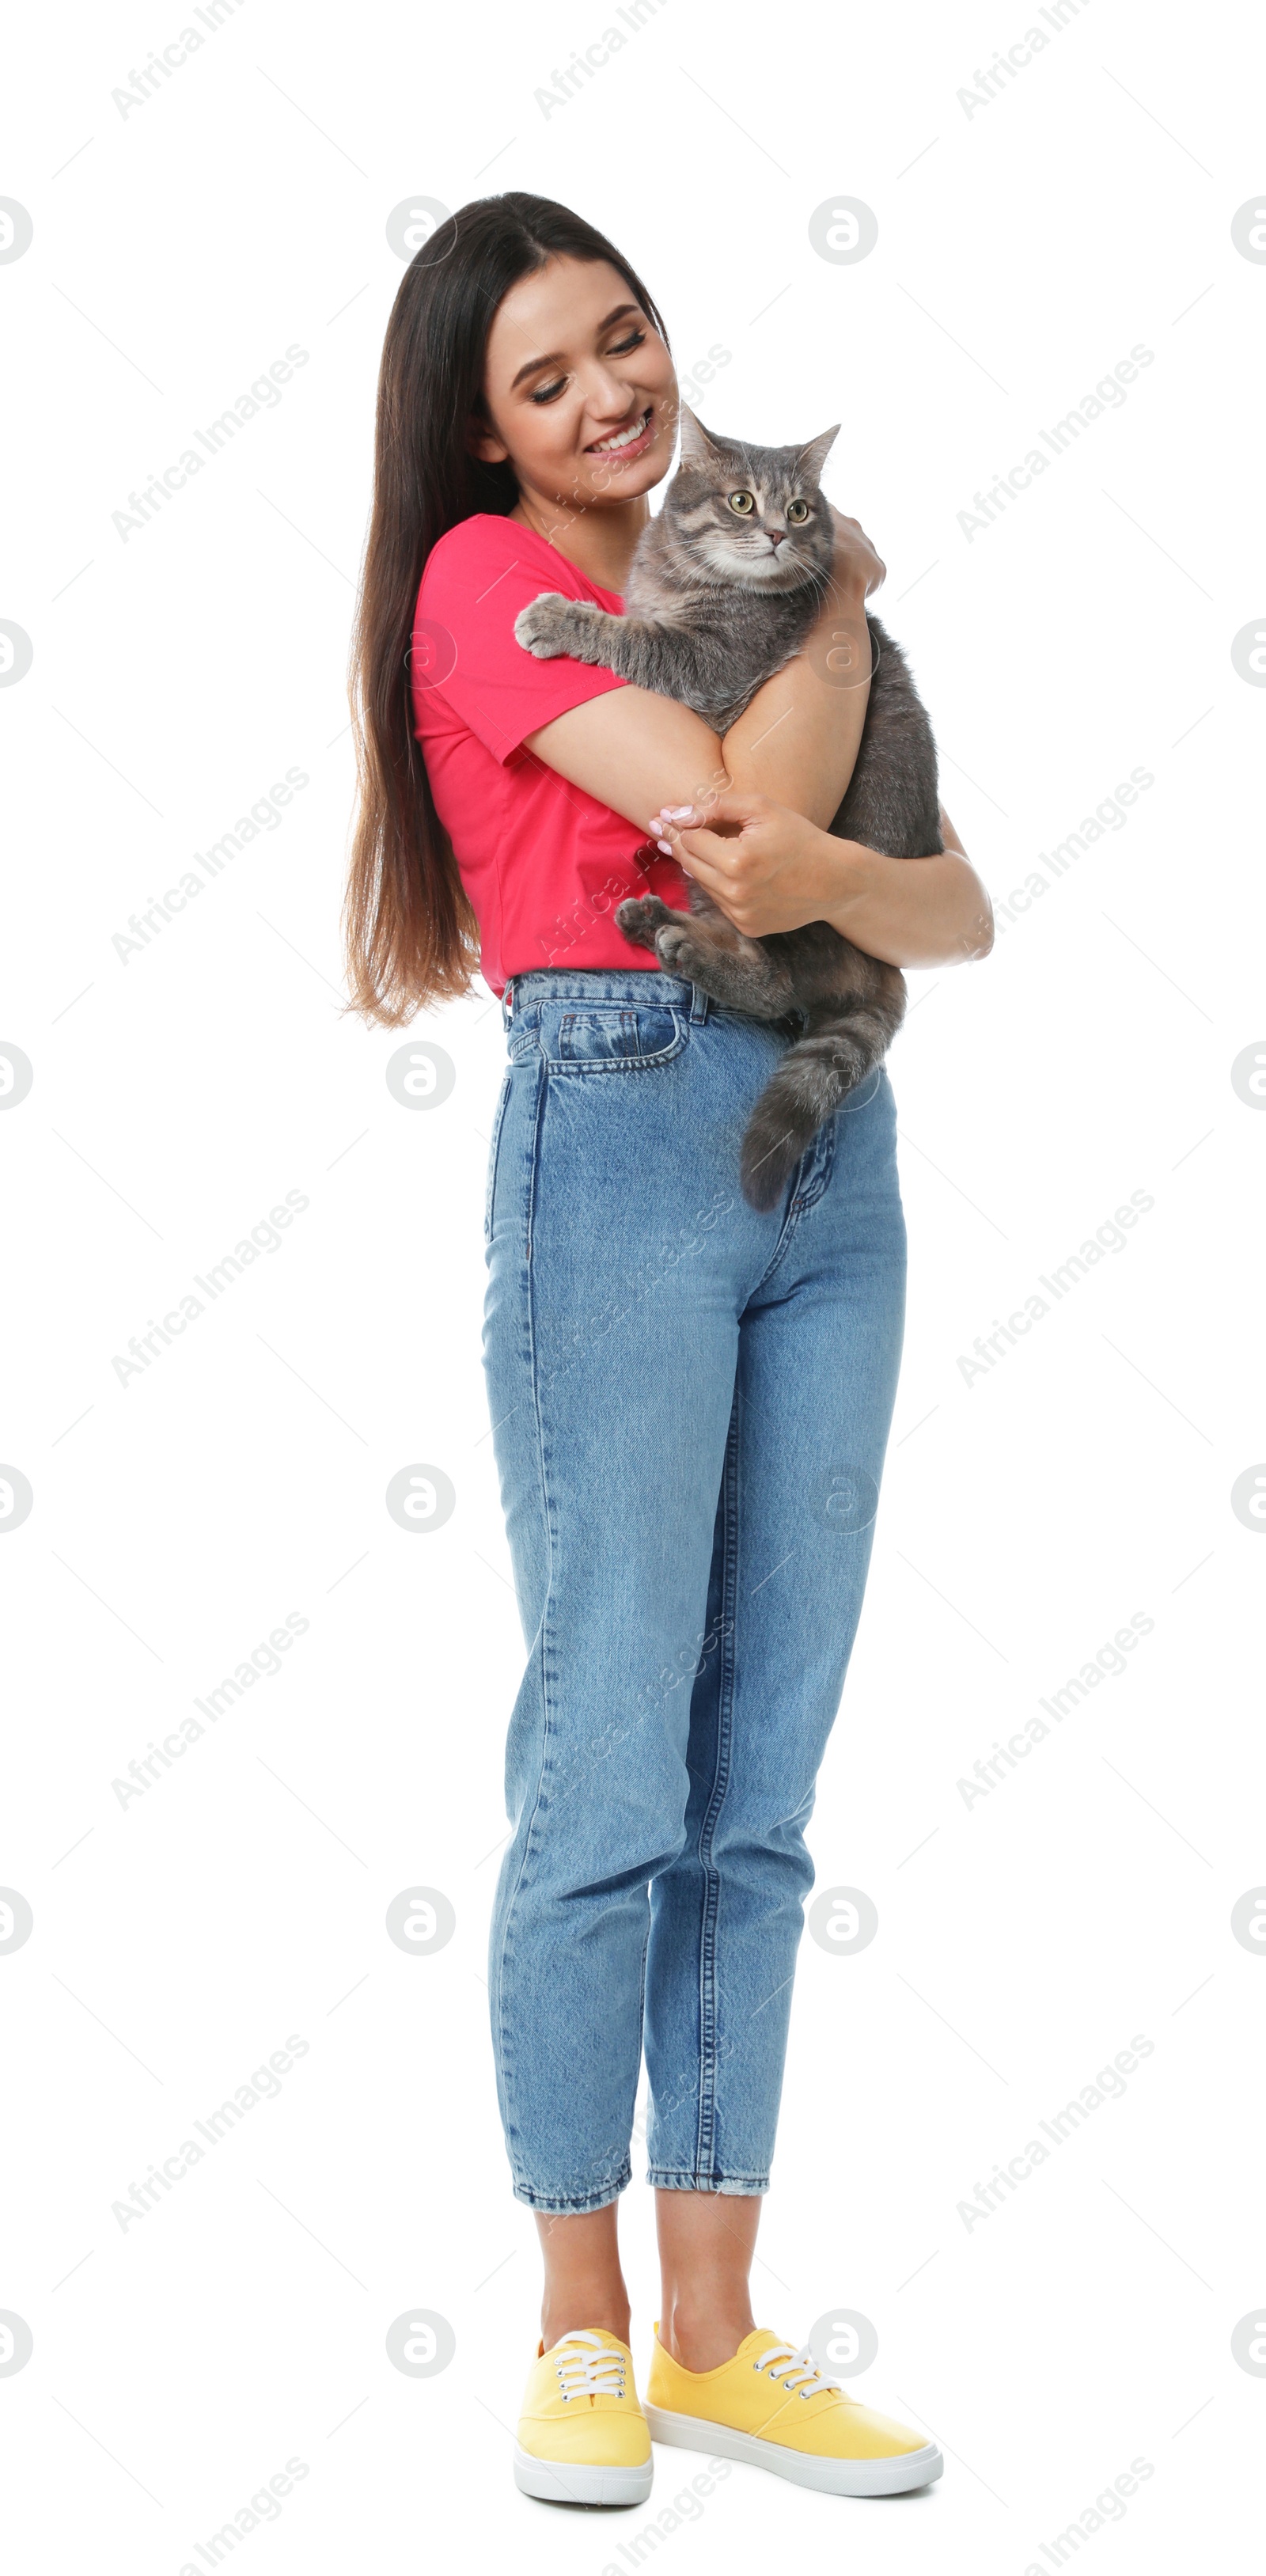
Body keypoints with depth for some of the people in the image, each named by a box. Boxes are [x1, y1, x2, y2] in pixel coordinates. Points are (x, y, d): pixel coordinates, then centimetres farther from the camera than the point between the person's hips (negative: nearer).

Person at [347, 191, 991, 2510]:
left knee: (763, 1786, 6)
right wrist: (846, 597, 4)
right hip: (619, 1132, -6)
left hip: (830, 1156, 6)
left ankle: (716, 2334, 14)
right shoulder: (486, 580, 0)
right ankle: (582, 2332, 8)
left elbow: (965, 908, 10)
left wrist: (830, 883, -13)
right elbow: (739, 809, -14)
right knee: (611, 1772, -5)